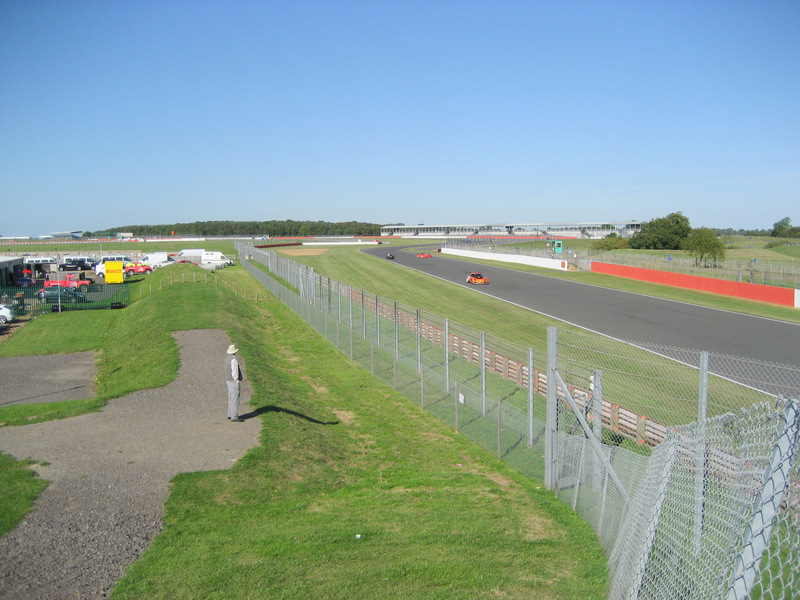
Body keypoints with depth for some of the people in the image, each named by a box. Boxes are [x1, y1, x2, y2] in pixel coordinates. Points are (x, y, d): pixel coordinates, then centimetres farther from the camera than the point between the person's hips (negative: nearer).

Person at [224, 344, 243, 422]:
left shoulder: (227, 358, 9)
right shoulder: (233, 360, -21)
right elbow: (234, 373, -22)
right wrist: (237, 381, -15)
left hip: (228, 380, 10)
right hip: (233, 382, -10)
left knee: (231, 399, 17)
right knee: (235, 400, -6)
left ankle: (230, 415, 24)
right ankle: (234, 417, -5)